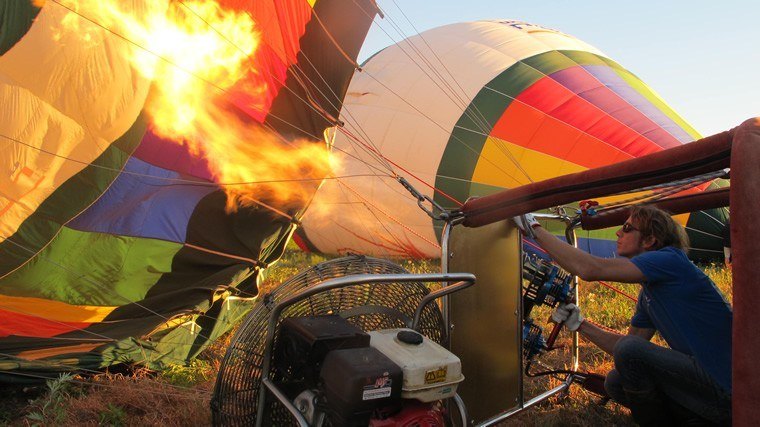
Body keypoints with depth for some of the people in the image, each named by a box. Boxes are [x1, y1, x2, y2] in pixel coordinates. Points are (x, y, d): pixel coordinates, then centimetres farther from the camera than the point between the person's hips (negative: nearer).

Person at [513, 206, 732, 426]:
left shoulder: (670, 261, -17)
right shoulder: (649, 292, 11)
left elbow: (590, 269, -28)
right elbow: (629, 345, 14)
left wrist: (534, 228, -21)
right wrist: (579, 324, 6)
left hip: (727, 391, -9)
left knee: (631, 350, -24)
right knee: (615, 383, 12)